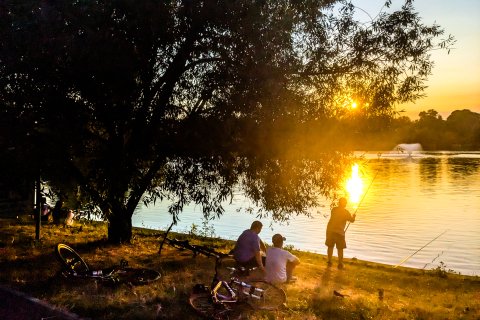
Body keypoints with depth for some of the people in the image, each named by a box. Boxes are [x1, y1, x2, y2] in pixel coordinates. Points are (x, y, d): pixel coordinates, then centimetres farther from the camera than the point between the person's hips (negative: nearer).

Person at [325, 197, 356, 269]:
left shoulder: (334, 209, 3)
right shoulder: (345, 212, -8)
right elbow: (352, 220, 4)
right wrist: (353, 216, 27)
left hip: (330, 230, 4)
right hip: (339, 232, -4)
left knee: (330, 246, 16)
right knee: (340, 248, 6)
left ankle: (329, 261, 21)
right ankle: (340, 264, 8)